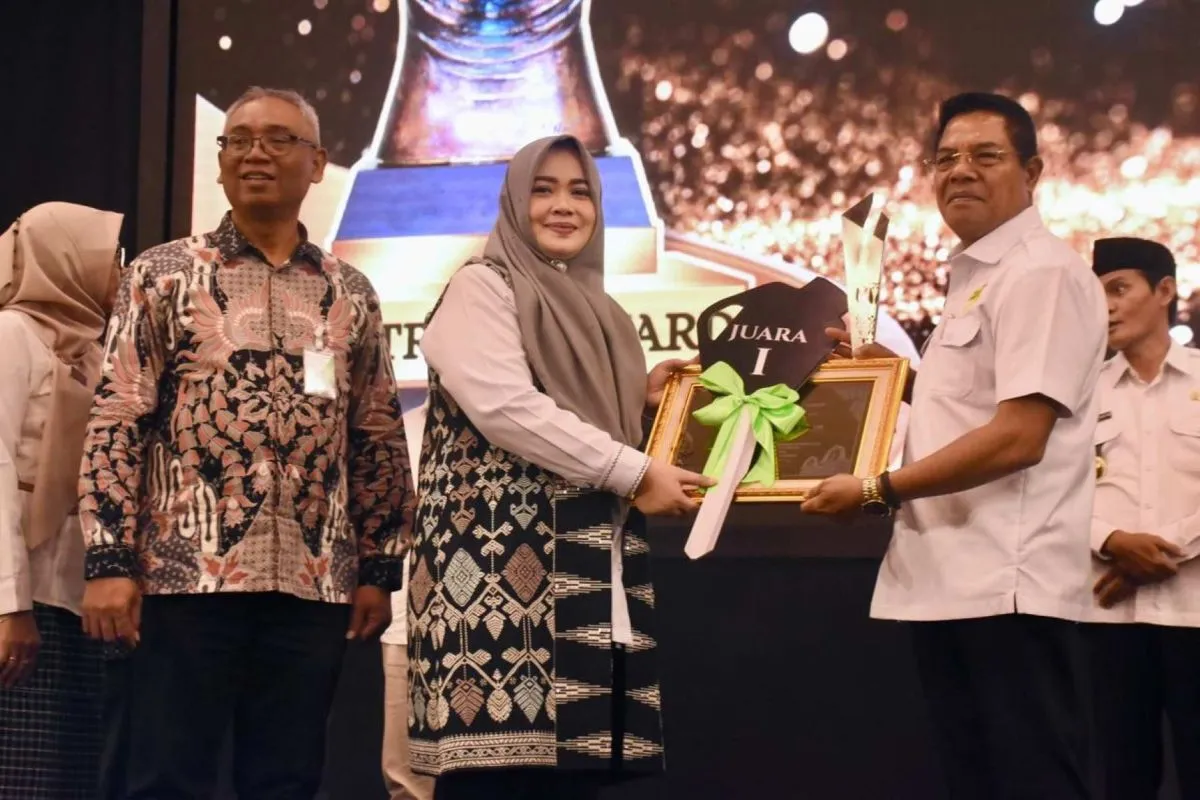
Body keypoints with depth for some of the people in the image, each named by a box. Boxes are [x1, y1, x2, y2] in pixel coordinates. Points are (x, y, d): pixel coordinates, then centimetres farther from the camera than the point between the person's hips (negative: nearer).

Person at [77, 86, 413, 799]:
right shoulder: (163, 276, 4)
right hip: (188, 573, -3)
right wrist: (109, 561, -9)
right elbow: (116, 424, -2)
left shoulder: (352, 296, 12)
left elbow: (380, 441, 14)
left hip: (314, 582, 3)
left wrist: (379, 570, 9)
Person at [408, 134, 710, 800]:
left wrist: (641, 398, 10)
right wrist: (636, 474, -13)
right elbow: (504, 406, -15)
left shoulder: (591, 307, 22)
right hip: (501, 555, -7)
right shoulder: (482, 287, -1)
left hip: (589, 567, 8)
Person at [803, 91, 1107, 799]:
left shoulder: (1042, 271, -10)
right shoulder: (973, 277, 20)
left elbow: (1018, 437, -19)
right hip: (948, 582, 10)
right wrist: (887, 369, 16)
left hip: (1006, 587, -10)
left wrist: (877, 490, -14)